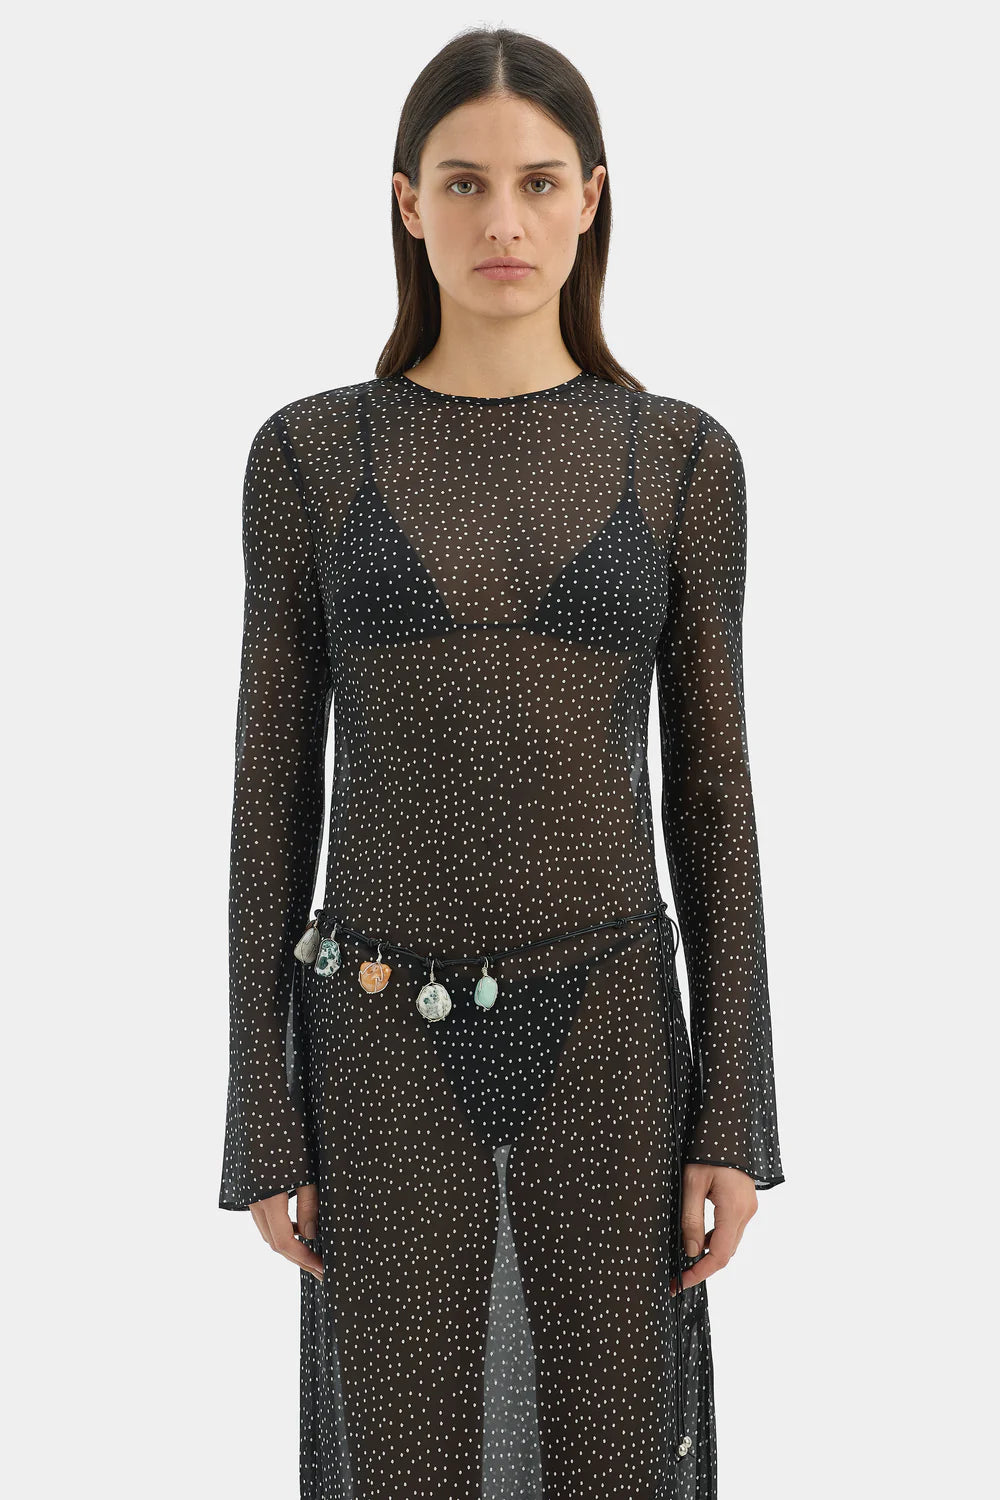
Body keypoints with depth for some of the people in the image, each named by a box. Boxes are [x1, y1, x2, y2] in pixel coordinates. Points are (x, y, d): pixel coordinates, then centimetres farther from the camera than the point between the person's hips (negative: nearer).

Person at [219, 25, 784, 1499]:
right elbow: (275, 787, 2)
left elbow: (708, 787, 3)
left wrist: (737, 1114, -1)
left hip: (606, 1033, 1)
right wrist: (263, 1117, -1)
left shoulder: (682, 457, 2)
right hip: (392, 1044, 0)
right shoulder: (310, 454, 1)